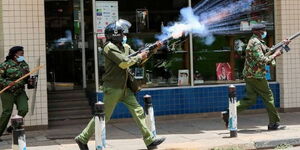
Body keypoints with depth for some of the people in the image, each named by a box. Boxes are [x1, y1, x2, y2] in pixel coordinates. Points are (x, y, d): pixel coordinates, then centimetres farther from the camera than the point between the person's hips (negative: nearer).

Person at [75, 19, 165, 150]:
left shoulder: (125, 47, 13)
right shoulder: (109, 47, -13)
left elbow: (139, 60, 17)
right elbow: (124, 63, -22)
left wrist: (154, 49, 7)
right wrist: (139, 57, -8)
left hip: (124, 88, 8)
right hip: (113, 88, -8)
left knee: (138, 111, 2)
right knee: (104, 116, -1)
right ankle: (82, 138, 12)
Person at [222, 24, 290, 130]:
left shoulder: (259, 42, 18)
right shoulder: (255, 43, -15)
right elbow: (262, 60, -23)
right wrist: (275, 55, -11)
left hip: (249, 75, 10)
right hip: (256, 76, -10)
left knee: (250, 99, 8)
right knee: (268, 97, 1)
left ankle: (228, 113, -1)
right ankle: (274, 123, 9)